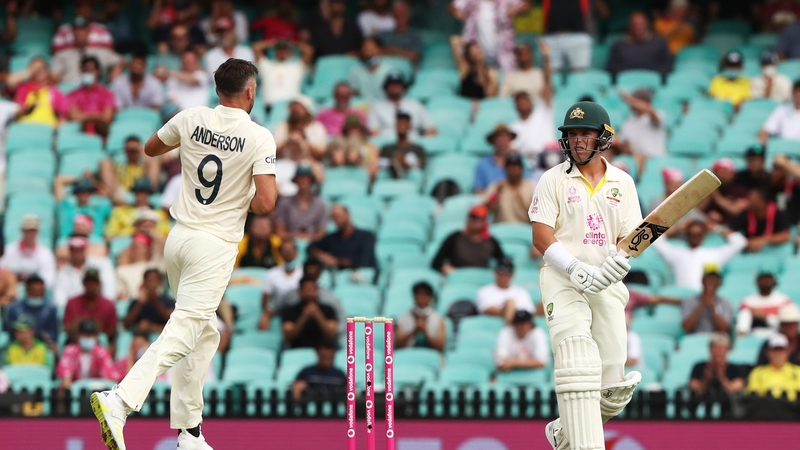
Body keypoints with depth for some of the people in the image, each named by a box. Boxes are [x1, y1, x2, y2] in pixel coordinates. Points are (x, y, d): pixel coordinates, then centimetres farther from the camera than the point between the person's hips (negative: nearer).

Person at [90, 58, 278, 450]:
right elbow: (266, 203, -18)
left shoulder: (192, 119, 3)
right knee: (183, 332, -14)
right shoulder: (259, 138, -11)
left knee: (205, 332, 18)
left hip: (178, 239, 6)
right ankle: (119, 401, -34)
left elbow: (150, 148, 21)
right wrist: (247, 202, 4)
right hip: (215, 246, -6)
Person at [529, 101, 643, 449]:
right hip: (561, 280, -3)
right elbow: (541, 238, -5)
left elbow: (630, 236, 7)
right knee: (578, 364, -25)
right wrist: (577, 269, -20)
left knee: (614, 388, 1)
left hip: (607, 287, 4)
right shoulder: (553, 180, 2)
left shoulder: (623, 182, 11)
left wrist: (621, 260, -17)